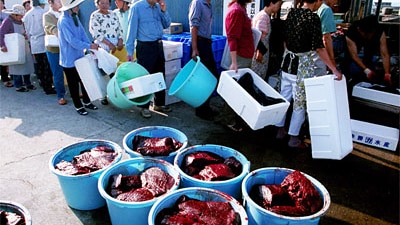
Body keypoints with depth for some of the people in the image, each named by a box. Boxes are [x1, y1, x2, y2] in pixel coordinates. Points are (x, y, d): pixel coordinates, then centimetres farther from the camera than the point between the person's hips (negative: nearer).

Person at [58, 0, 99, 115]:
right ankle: (78, 106, 20)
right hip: (69, 58, -8)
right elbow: (72, 40, -26)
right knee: (73, 84, 7)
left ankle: (87, 101, 32)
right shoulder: (63, 21, -20)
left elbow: (82, 33, 3)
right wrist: (89, 46, -27)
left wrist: (91, 47, -9)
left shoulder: (75, 17, 5)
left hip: (79, 56, 8)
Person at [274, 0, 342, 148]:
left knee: (284, 97, 16)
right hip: (302, 64, -7)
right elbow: (319, 48, -20)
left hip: (288, 60, 7)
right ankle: (294, 138, 14)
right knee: (300, 102, 5)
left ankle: (280, 130, 29)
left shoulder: (292, 12, 4)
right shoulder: (313, 17, -16)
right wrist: (334, 70, -17)